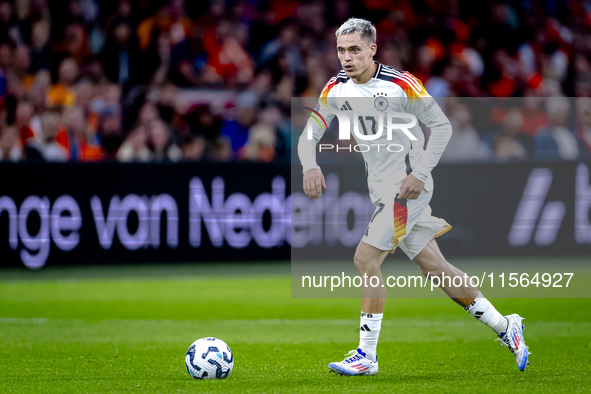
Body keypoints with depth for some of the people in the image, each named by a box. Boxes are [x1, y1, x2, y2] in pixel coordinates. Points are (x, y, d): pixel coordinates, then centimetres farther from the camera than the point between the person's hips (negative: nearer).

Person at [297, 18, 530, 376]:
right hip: (382, 190, 7)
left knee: (366, 259, -15)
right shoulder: (337, 89, 4)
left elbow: (442, 126, -10)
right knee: (433, 267, 11)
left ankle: (367, 356, -8)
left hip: (408, 187, -7)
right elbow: (310, 133, 7)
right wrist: (311, 166, -13)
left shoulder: (400, 83, -14)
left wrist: (419, 174, -18)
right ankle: (505, 327, 23)